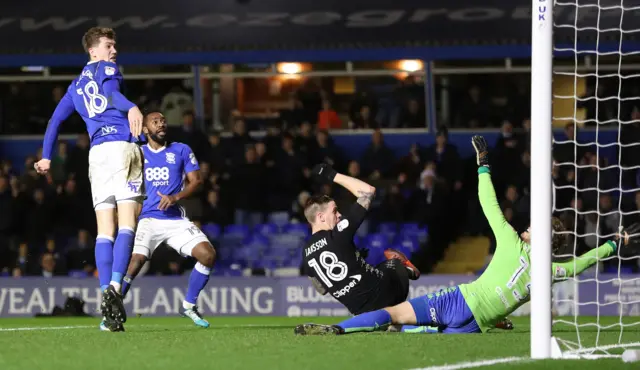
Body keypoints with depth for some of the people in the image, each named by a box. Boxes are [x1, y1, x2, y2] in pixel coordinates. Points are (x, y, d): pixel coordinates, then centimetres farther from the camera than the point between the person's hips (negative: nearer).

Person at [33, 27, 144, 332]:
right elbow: (110, 91, -15)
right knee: (127, 225, -13)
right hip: (122, 146, -6)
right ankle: (115, 287, -32)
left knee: (105, 230, 3)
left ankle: (106, 297, -9)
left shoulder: (76, 86, 27)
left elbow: (55, 120, 31)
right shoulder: (108, 69, 8)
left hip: (96, 153, 6)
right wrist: (131, 108, -34)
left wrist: (46, 158, 42)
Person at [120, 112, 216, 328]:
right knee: (135, 261, -26)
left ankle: (189, 306, 4)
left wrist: (175, 197, -14)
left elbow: (196, 181, 2)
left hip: (176, 219, 1)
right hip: (147, 219, -1)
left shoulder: (181, 151, 9)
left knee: (208, 255, -16)